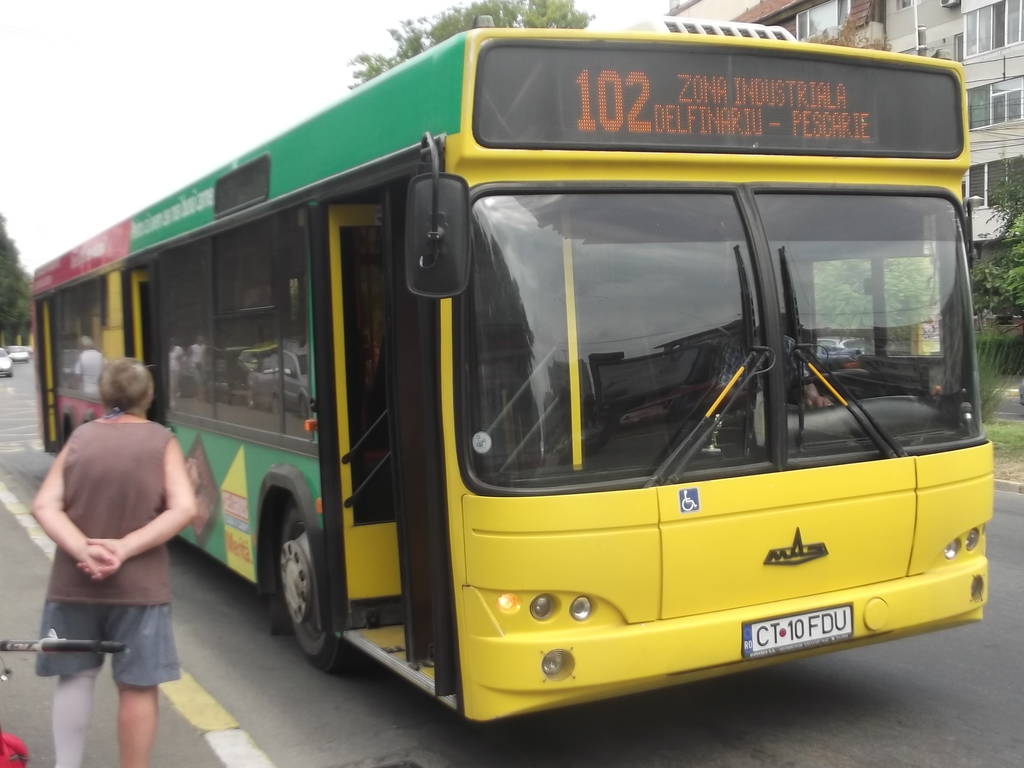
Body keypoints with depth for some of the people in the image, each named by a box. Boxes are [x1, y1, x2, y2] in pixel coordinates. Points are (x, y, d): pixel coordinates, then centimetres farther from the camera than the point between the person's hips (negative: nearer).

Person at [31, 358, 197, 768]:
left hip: (73, 582, 3)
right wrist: (125, 548, -16)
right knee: (138, 686, 5)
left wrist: (82, 551, -18)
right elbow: (183, 509, -14)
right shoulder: (161, 441, -2)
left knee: (75, 676, 18)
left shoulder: (80, 438, 4)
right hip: (139, 584, -3)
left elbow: (45, 506, -7)